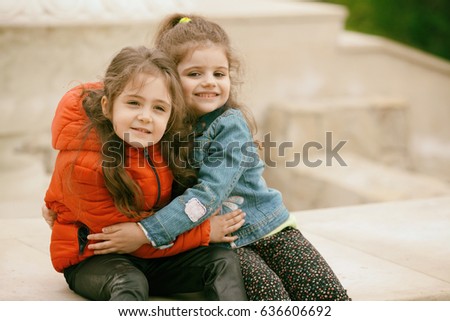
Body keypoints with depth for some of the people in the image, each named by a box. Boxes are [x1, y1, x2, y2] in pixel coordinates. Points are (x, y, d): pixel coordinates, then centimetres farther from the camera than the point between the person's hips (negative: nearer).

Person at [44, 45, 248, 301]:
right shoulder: (81, 162, -28)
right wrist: (205, 232, -18)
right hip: (91, 259, -6)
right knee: (130, 283, -37)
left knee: (224, 261, -12)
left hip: (154, 255, 6)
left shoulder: (167, 142, -9)